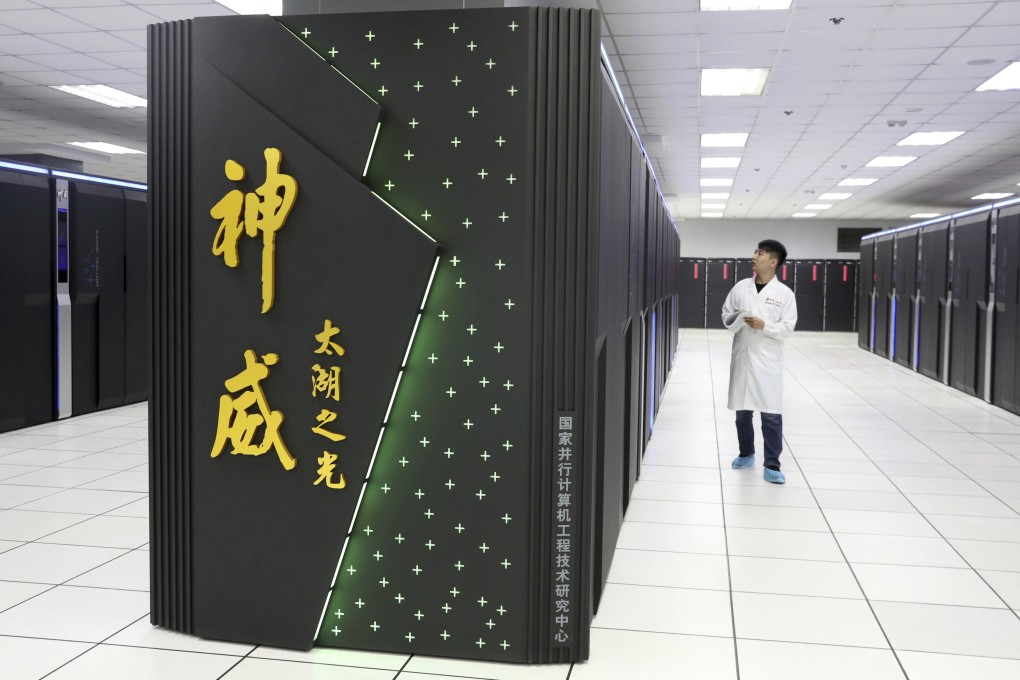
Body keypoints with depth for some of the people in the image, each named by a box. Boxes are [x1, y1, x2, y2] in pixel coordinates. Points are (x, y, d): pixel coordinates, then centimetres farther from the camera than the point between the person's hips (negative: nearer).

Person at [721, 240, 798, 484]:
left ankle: (772, 466, 2)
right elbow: (725, 314, 14)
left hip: (767, 361, -3)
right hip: (741, 357, 4)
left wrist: (764, 326, -19)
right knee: (742, 411, 13)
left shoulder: (785, 294, -3)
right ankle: (746, 454, 31)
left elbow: (787, 329, -5)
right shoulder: (740, 286, 7)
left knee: (771, 414, -5)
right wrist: (732, 318, -8)